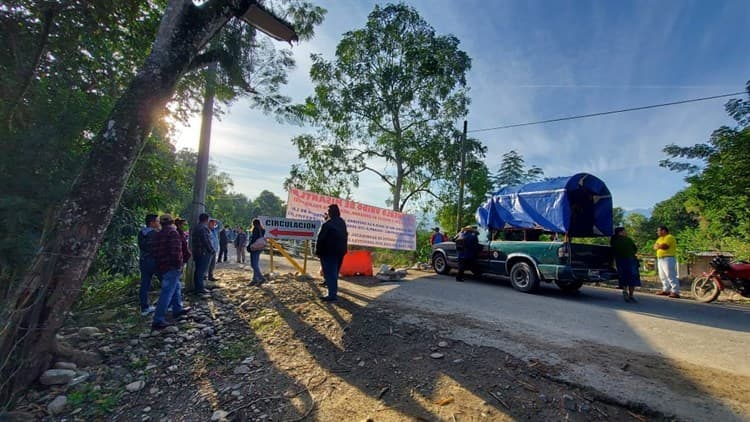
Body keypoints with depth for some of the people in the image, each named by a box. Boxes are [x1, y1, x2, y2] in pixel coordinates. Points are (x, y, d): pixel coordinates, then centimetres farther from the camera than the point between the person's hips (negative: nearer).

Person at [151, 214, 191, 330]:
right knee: (167, 292, -6)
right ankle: (158, 320, -5)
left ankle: (178, 309, 33)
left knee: (176, 287, 23)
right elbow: (176, 251, -22)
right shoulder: (173, 232, -13)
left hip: (162, 266, 9)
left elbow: (156, 251, 17)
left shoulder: (158, 235, 13)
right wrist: (178, 264, -14)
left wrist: (160, 263, 22)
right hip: (171, 267, -9)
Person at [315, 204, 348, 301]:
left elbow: (321, 239, -16)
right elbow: (345, 237, 17)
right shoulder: (342, 223, 11)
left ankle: (332, 294, -5)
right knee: (334, 273, 18)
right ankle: (334, 292, 27)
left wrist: (318, 251, -8)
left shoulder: (328, 224, -17)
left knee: (329, 273, -4)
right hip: (340, 251, 8)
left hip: (329, 252, -8)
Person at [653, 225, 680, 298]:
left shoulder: (669, 237, -9)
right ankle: (666, 290, 20)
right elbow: (655, 246, 12)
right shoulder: (660, 238, 19)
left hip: (668, 259, -9)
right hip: (660, 259, 9)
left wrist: (658, 246, -3)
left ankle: (675, 292, -10)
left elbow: (664, 246, -21)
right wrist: (659, 246, -8)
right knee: (663, 276, 13)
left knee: (670, 276, -11)